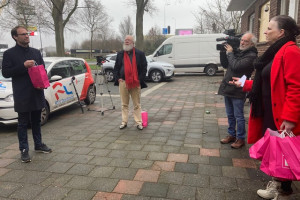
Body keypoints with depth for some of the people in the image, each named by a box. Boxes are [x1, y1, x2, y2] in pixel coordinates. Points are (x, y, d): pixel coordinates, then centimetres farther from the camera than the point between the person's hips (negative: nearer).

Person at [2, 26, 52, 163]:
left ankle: (38, 145, 29)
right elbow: (5, 73, -8)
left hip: (37, 93, 5)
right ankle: (24, 150, 14)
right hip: (22, 95, -4)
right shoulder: (9, 53, -2)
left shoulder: (36, 52, 12)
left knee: (36, 121, 16)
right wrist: (23, 66, -19)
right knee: (23, 123, 4)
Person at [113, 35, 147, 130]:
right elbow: (116, 68, 14)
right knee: (124, 104, 9)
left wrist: (139, 79, -9)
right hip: (123, 82, 2)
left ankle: (138, 122, 13)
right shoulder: (120, 54, 12)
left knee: (137, 104, 5)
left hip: (135, 83, -2)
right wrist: (118, 78, -1)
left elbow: (144, 68, 1)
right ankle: (124, 122, 18)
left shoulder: (140, 54, 3)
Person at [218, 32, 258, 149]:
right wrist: (225, 52, 8)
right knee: (230, 115, 17)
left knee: (238, 116, 2)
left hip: (237, 91, -8)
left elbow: (235, 66, -23)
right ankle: (231, 135, 31)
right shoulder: (238, 52, 12)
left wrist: (230, 53, -9)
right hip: (228, 88, 8)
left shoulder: (251, 56, -12)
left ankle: (240, 139, 16)